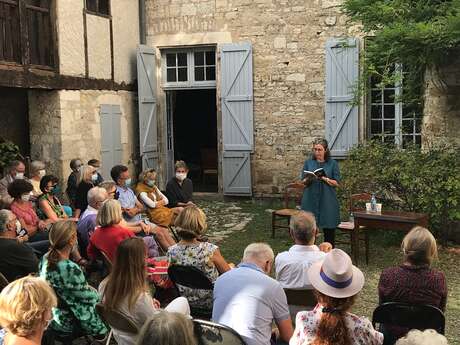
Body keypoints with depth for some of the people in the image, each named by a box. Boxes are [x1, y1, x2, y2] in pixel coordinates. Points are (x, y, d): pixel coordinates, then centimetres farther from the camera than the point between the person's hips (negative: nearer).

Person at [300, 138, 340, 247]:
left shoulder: (333, 163, 2)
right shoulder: (308, 162, 8)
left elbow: (337, 183, -1)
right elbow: (303, 182, 7)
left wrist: (325, 179, -17)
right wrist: (308, 179, -15)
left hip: (327, 201, -1)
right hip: (311, 200, 1)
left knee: (329, 230, 2)